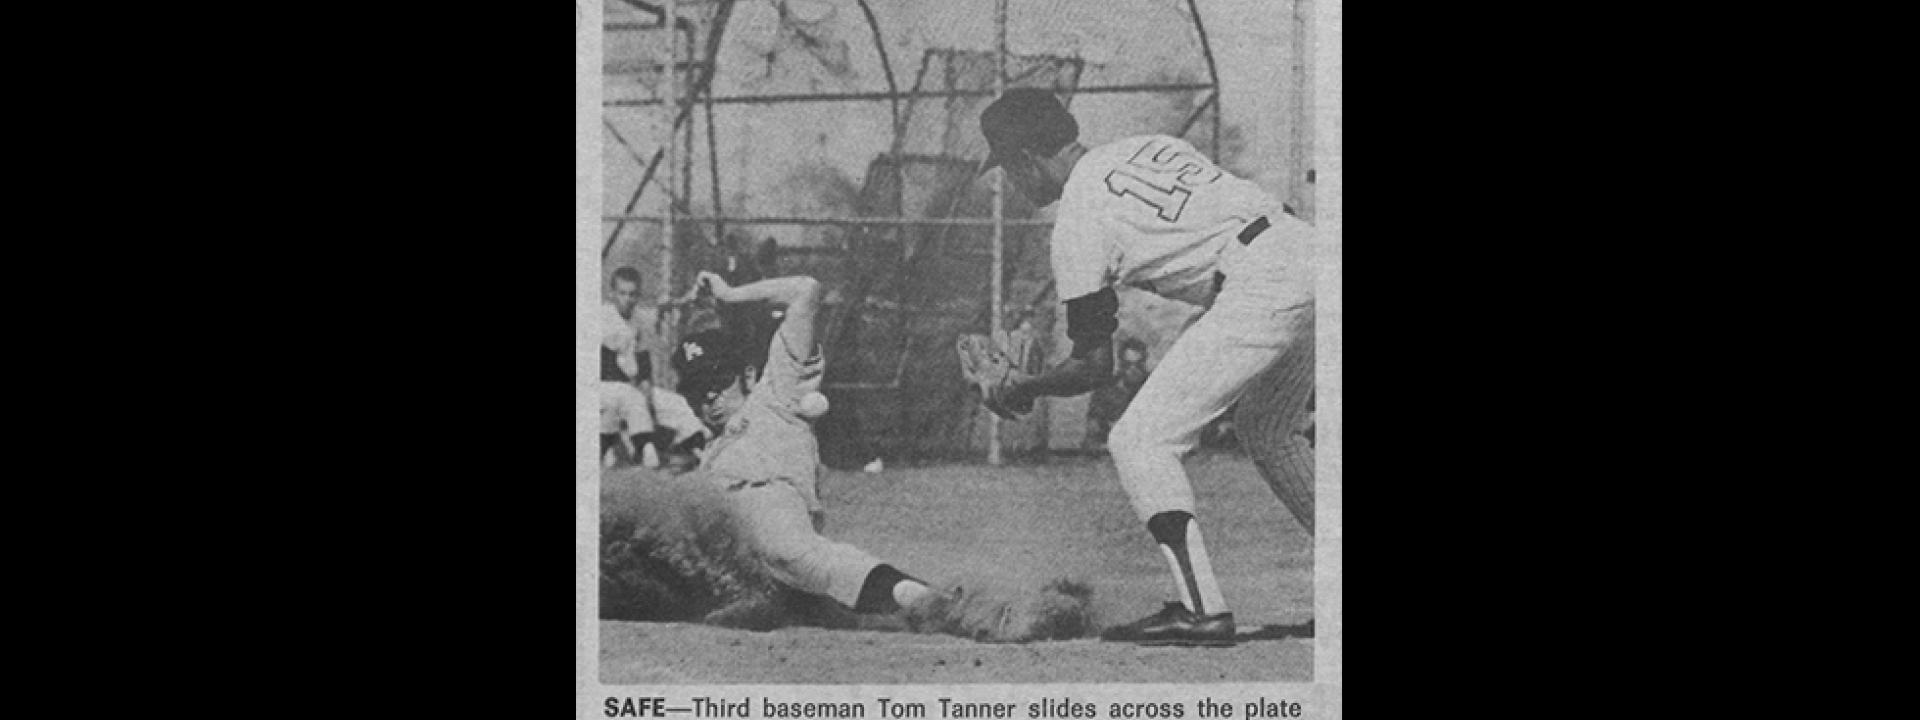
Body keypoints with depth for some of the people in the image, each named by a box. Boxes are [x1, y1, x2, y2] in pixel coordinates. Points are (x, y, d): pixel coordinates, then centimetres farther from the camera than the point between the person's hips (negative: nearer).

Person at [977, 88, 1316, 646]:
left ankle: (1202, 610, -8)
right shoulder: (1151, 146, 22)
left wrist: (1023, 391, 21)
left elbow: (1096, 367, 4)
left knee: (1139, 441, -2)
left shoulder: (1077, 222, 1)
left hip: (1258, 294, -9)